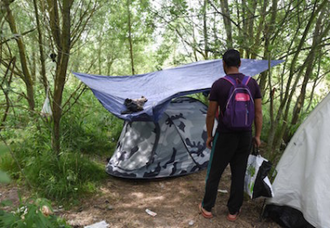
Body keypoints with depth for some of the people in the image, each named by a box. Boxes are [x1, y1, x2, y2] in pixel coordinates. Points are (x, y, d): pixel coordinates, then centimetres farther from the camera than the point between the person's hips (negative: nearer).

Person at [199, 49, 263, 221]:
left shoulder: (218, 85, -13)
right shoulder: (253, 83, -1)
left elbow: (211, 114, -8)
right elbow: (258, 113, 3)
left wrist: (209, 135, 6)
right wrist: (257, 136, 13)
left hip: (224, 136, -3)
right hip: (245, 136, 4)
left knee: (214, 173, 12)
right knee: (239, 174, 15)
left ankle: (207, 208, 27)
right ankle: (233, 211, 28)